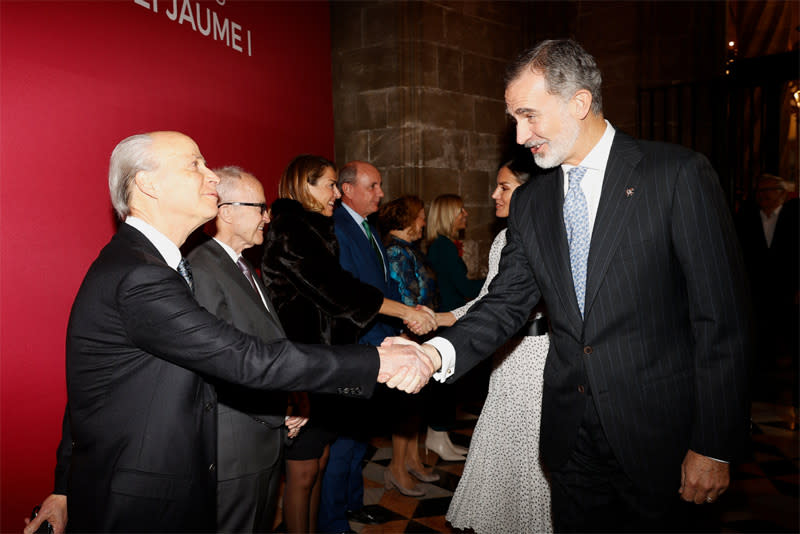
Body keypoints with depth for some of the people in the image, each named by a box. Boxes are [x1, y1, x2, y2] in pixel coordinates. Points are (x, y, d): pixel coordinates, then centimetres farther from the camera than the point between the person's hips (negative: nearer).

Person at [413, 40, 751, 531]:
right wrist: (440, 353, -16)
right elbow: (508, 301, 3)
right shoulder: (530, 202, 6)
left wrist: (714, 446, -12)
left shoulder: (678, 175, -11)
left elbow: (723, 317, -11)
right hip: (572, 435, 5)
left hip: (659, 436, -4)